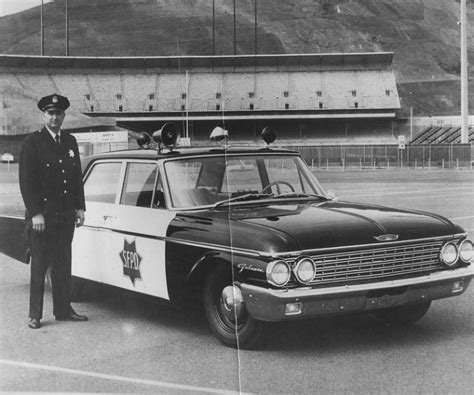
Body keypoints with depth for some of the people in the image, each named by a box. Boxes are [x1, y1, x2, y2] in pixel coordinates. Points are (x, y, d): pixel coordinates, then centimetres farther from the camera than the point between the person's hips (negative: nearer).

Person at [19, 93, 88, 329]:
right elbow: (26, 181, -9)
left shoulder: (70, 142, 11)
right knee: (39, 266, 1)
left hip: (66, 216, 5)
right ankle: (35, 316, 7)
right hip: (41, 216, -5)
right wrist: (35, 213, -14)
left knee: (63, 265, 11)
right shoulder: (32, 143, -6)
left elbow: (77, 177, 16)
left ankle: (63, 310, 19)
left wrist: (80, 207, 9)